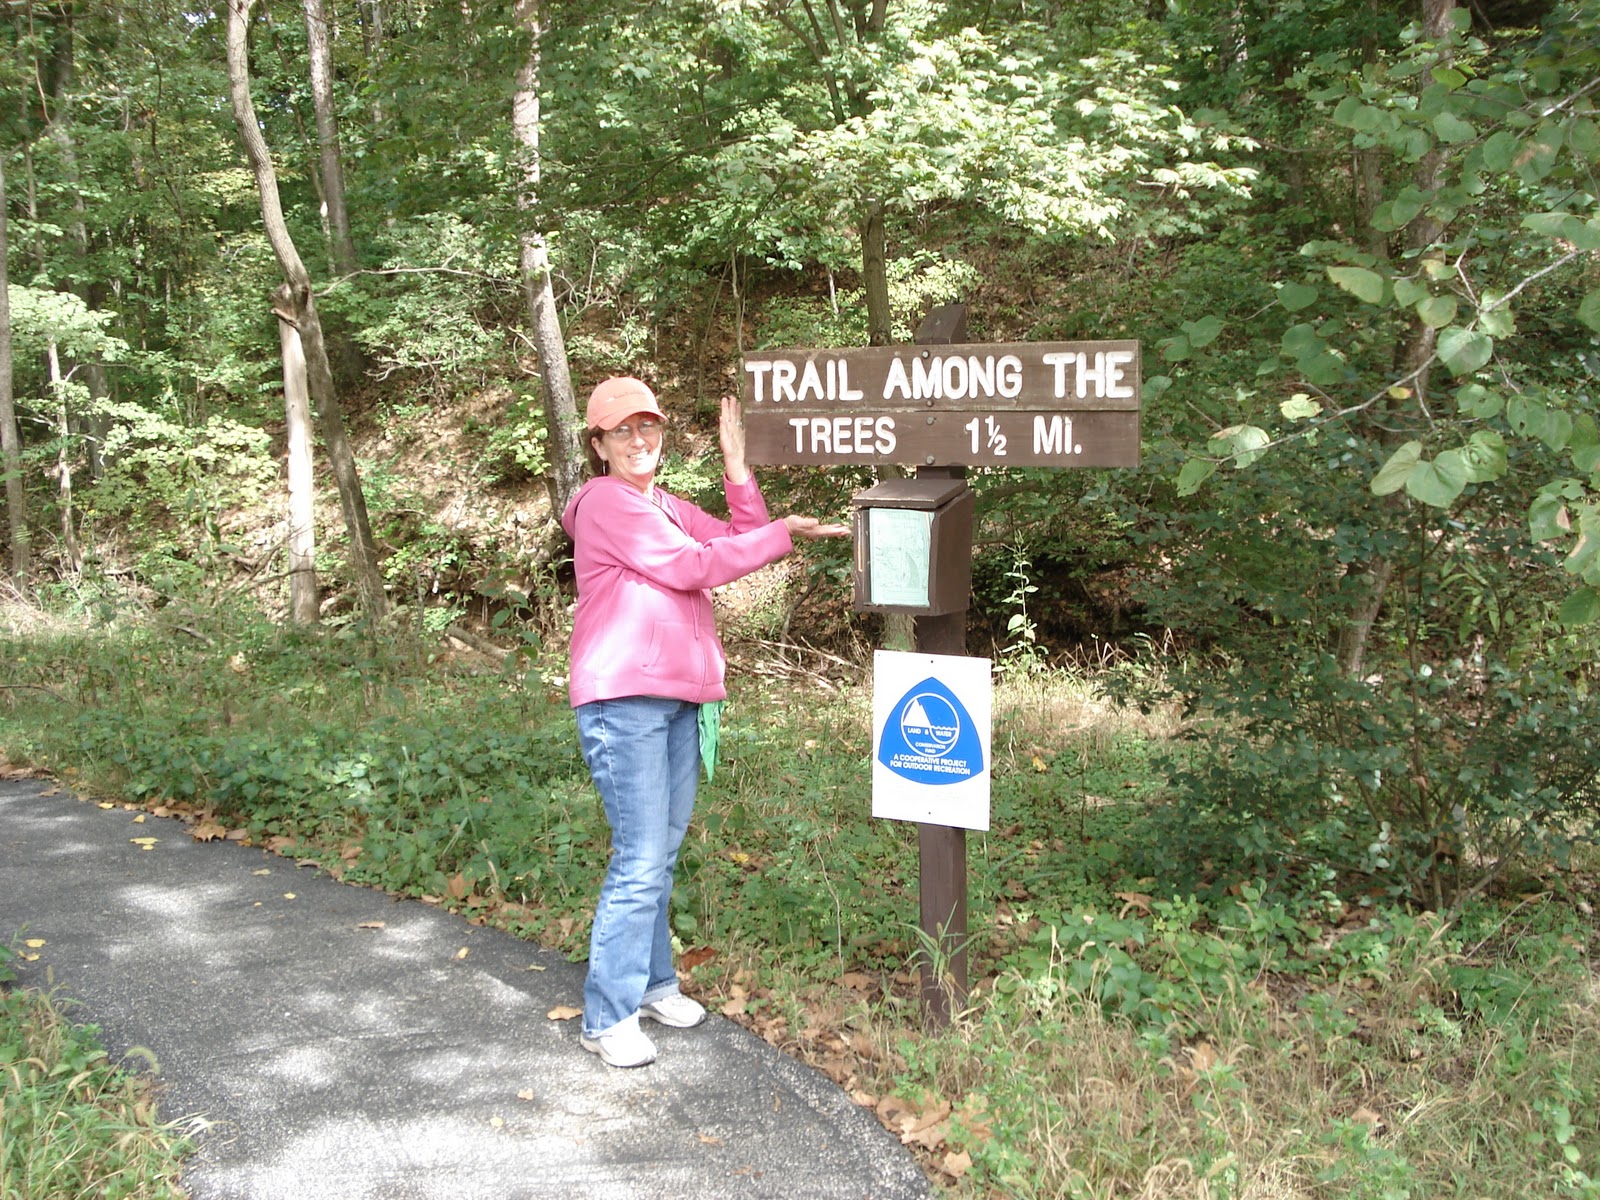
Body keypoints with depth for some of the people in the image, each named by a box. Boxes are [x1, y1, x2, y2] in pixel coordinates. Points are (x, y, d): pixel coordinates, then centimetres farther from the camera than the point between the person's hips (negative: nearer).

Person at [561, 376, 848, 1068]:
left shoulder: (668, 508, 20)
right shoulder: (606, 501, -8)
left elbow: (740, 541, 12)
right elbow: (693, 567, -14)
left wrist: (735, 464, 4)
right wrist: (784, 535, -11)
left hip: (678, 699, 9)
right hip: (624, 700, -9)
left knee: (662, 853, 14)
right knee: (641, 861, -9)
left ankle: (652, 983, 27)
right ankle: (607, 1017, 0)